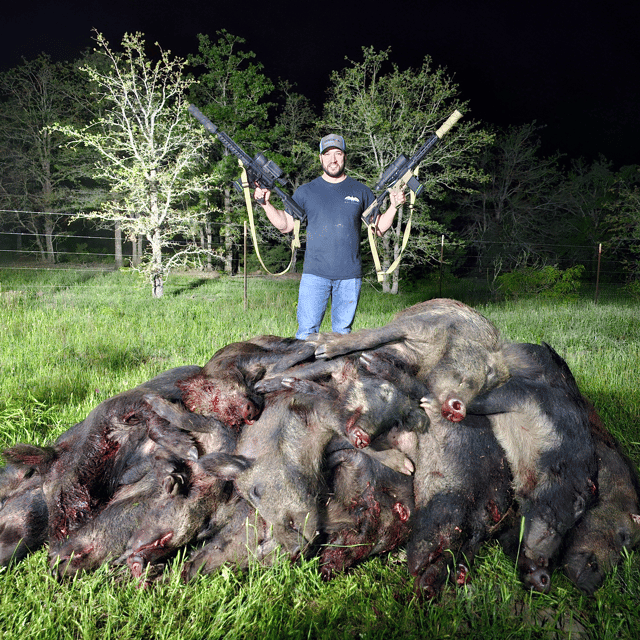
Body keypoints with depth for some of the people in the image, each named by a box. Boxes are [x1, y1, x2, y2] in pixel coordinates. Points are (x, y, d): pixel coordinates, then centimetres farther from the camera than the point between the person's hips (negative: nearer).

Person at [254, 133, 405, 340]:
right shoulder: (305, 191, 8)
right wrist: (265, 203, -4)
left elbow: (379, 228, 10)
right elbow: (285, 225, 7)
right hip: (314, 274, -1)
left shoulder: (361, 192, 10)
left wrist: (394, 206, -4)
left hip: (350, 276, 1)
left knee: (343, 332, 8)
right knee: (306, 332, -4)